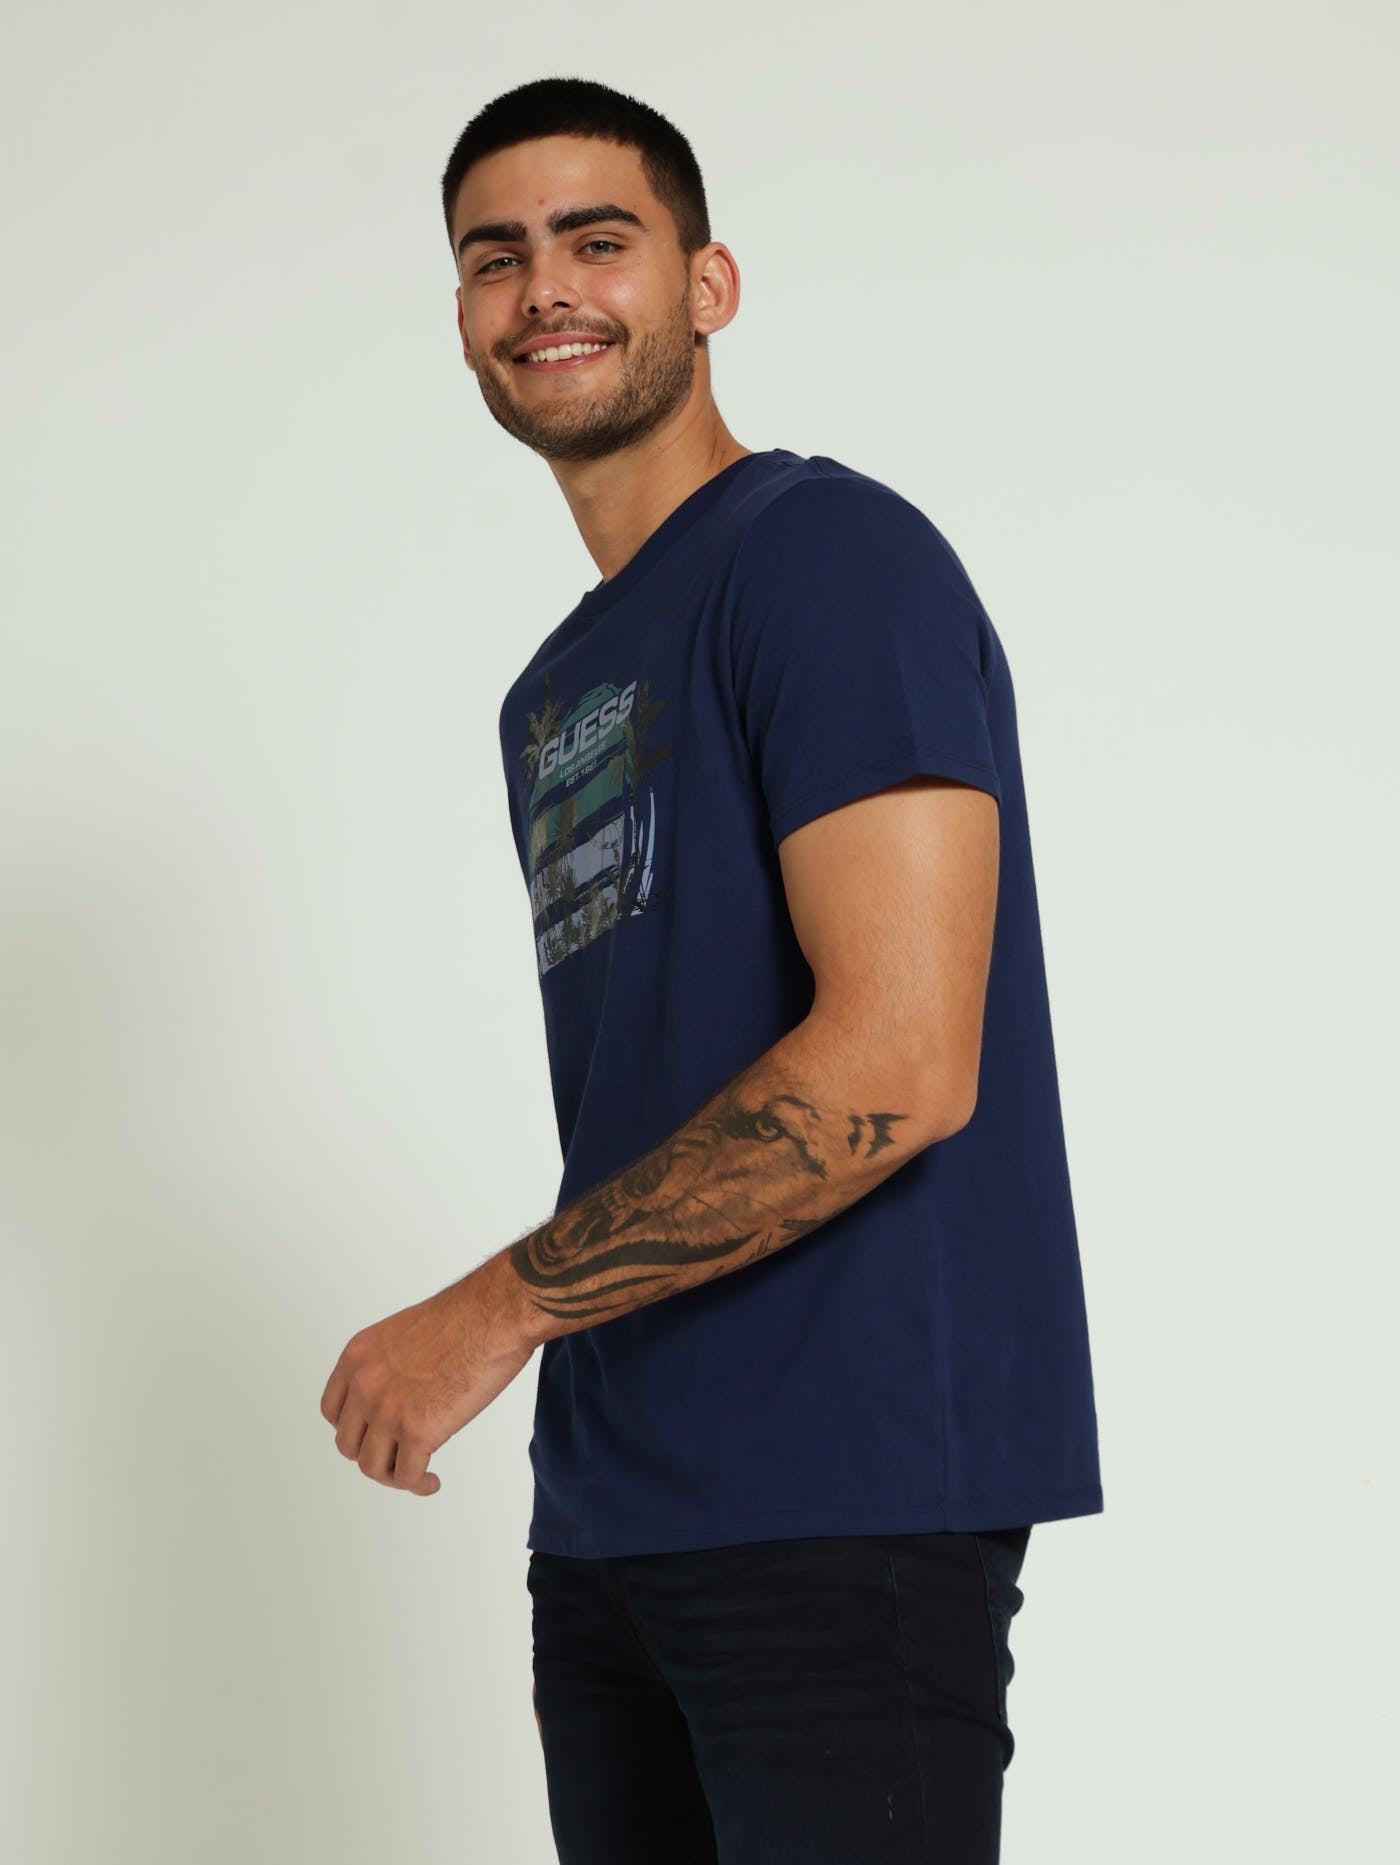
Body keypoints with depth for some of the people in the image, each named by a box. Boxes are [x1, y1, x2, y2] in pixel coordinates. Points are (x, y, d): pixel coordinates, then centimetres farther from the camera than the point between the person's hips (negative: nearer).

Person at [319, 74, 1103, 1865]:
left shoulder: (831, 557, -9)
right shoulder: (552, 691, 18)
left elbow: (895, 1065, -19)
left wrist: (493, 1310, -14)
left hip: (844, 1504, -8)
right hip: (607, 1513, 8)